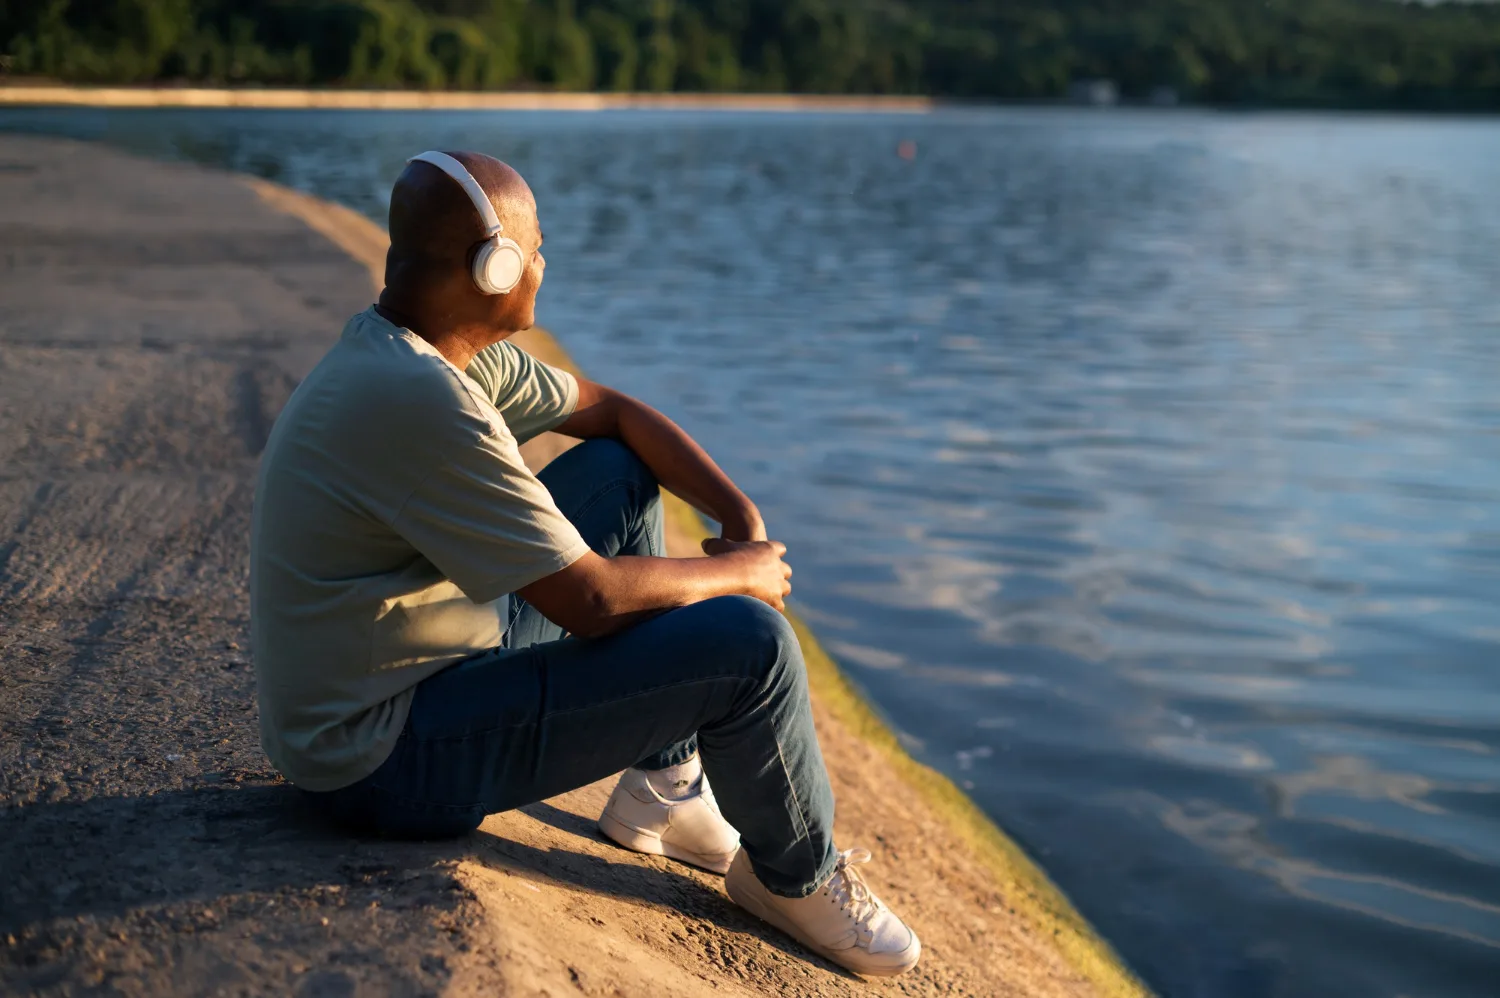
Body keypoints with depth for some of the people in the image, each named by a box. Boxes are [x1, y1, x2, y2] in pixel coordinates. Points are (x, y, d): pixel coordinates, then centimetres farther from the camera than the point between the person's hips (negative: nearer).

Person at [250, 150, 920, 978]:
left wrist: (743, 516, 2)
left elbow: (611, 411, 14)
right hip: (386, 760, -10)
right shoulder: (421, 398, -28)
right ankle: (797, 879, 12)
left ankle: (664, 790, 19)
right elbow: (592, 602, -26)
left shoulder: (423, 349, 3)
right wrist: (737, 573, -8)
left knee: (620, 474, 14)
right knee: (748, 641, -18)